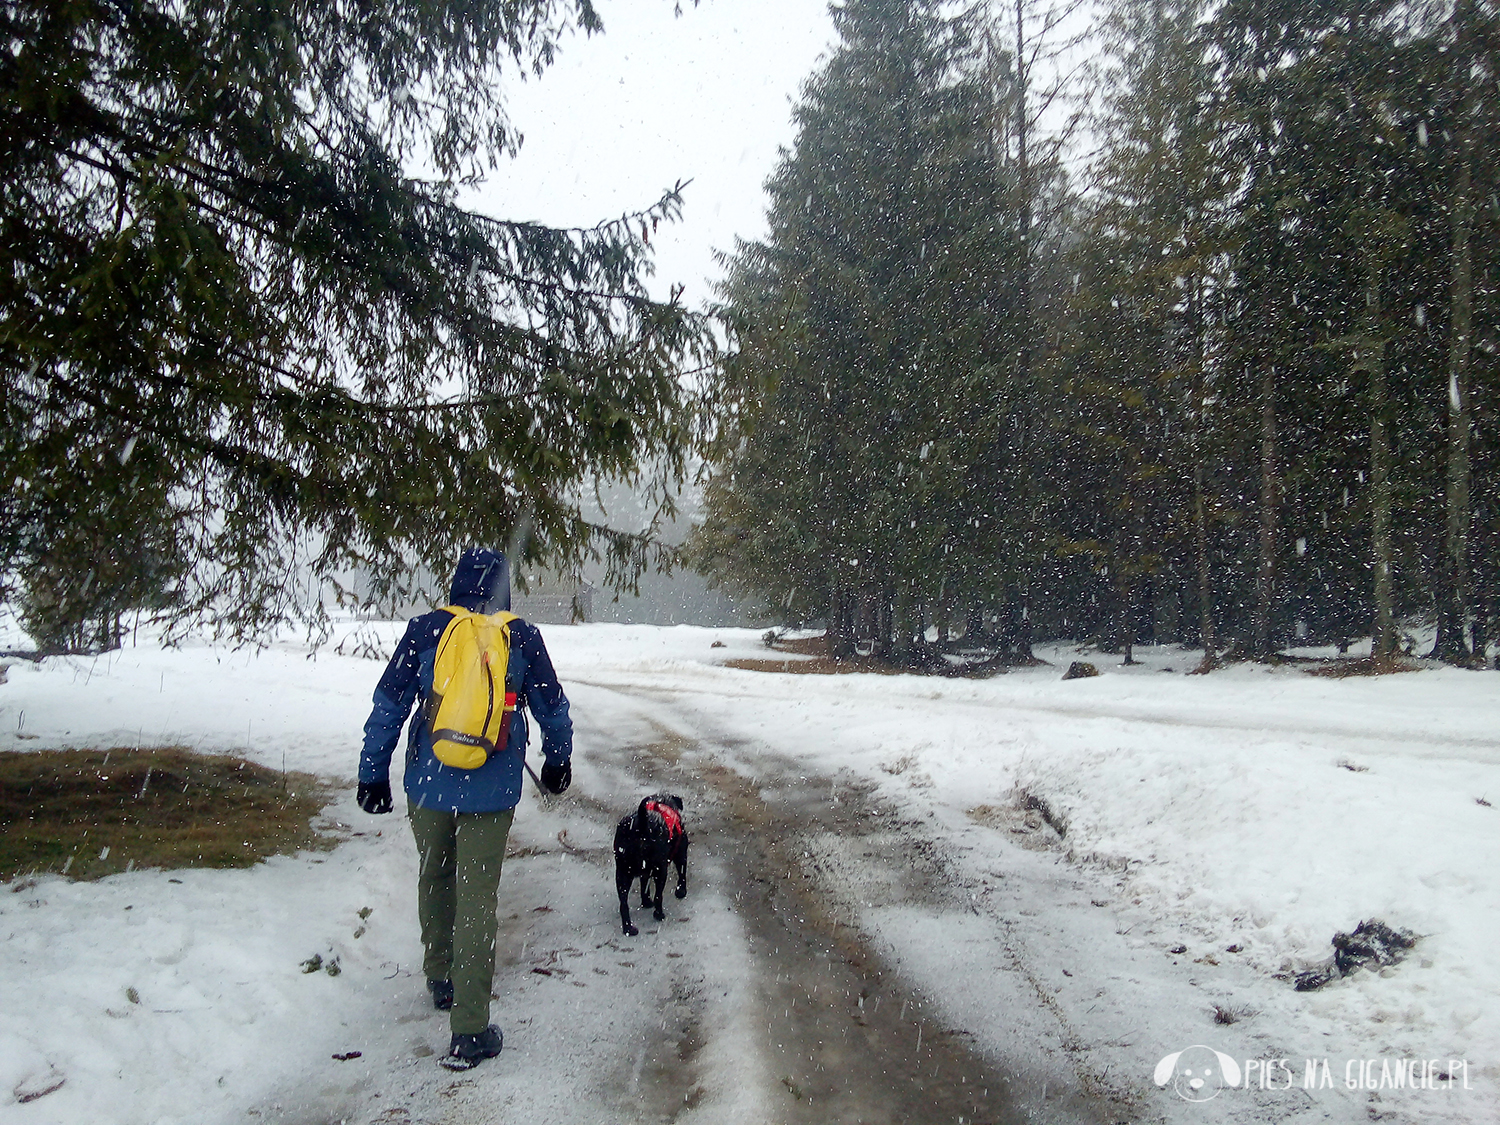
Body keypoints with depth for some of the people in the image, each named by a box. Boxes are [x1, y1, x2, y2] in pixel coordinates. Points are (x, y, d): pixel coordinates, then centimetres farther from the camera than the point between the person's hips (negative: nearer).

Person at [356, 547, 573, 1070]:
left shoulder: (426, 630, -3)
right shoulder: (522, 637, -2)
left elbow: (388, 707, -1)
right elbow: (553, 709, 8)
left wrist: (373, 774, 9)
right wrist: (558, 762, 25)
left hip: (428, 785, 2)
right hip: (492, 792, -1)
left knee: (434, 879, 23)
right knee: (477, 898, 3)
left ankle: (441, 980, 43)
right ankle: (469, 1031, 5)